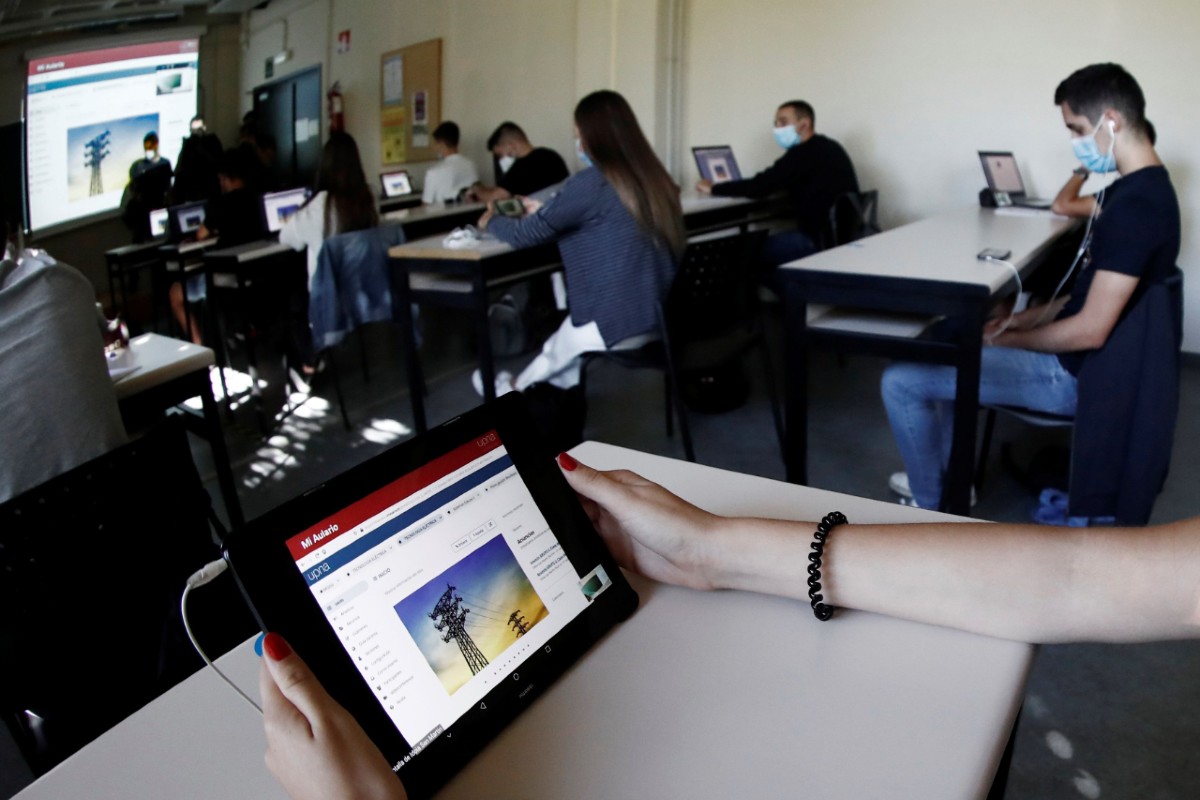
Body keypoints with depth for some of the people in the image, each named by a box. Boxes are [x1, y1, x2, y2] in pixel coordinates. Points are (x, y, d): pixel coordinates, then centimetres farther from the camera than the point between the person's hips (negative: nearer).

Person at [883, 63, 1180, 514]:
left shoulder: (1135, 206, -26)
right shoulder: (1142, 189, 7)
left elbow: (1090, 330, -26)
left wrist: (1004, 339, -12)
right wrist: (1019, 319, 6)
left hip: (1075, 374, -10)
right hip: (1079, 357, 11)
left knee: (901, 382, -11)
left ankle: (929, 508, 8)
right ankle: (951, 478, 29)